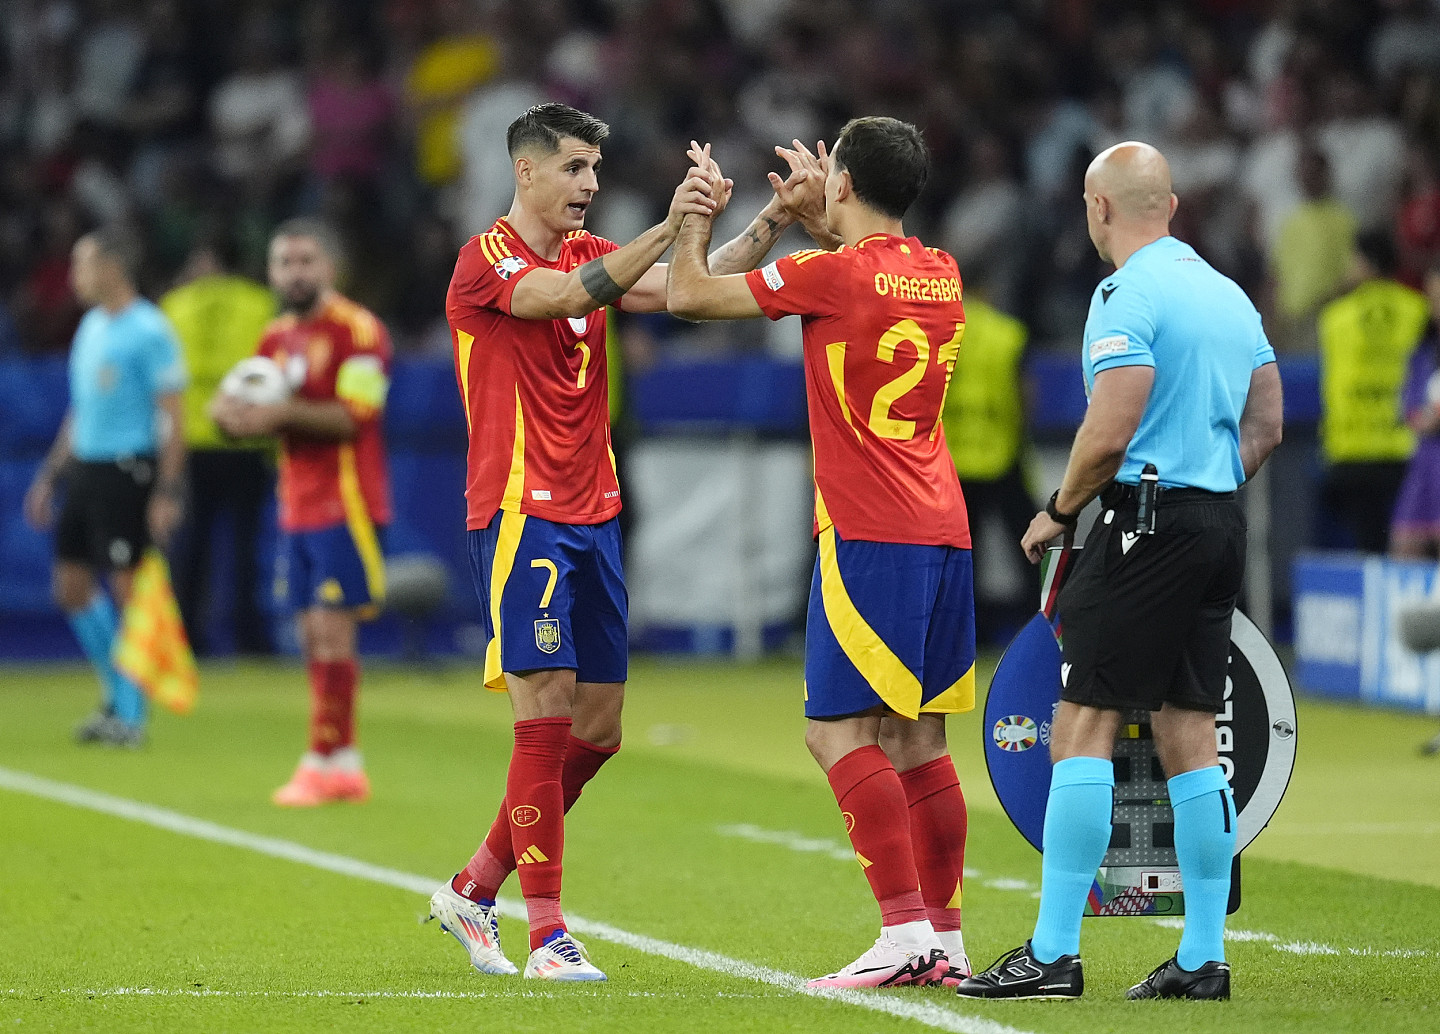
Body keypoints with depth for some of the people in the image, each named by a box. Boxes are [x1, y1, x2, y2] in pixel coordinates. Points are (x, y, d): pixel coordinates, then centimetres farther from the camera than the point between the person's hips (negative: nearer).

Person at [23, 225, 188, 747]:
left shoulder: (149, 331, -11)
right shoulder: (90, 327, 14)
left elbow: (173, 415, -13)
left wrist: (168, 491, -19)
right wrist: (50, 475, 21)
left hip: (127, 470, -8)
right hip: (83, 468, 8)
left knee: (126, 586, -5)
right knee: (71, 585, 9)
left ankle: (131, 714, 2)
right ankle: (119, 696, 22)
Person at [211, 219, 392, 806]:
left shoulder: (357, 330, -9)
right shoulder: (277, 338, 15)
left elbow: (354, 416, -18)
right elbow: (253, 410, 17)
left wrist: (286, 413, -26)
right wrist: (229, 412, -6)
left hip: (345, 505, -8)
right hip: (298, 508, 8)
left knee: (331, 631, -11)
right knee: (313, 636, 6)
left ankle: (325, 761, -10)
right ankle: (345, 765, 10)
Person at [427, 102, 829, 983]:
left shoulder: (594, 254, 14)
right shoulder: (487, 260, -8)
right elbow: (567, 296, -26)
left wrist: (774, 222, -11)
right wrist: (667, 228, -34)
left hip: (594, 518, 8)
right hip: (522, 513, -8)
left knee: (598, 729, 8)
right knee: (547, 716, -12)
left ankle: (475, 890, 22)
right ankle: (547, 932, -9)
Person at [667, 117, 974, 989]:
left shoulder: (833, 274, -10)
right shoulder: (942, 277, 11)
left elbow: (690, 295, 0)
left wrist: (697, 210, 17)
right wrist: (813, 215, 47)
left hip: (867, 536, -8)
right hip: (944, 533, 8)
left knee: (840, 732, -8)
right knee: (918, 738, 10)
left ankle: (905, 932, -18)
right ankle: (946, 941, 9)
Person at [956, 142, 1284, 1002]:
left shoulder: (1127, 294, -11)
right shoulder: (1229, 293, 14)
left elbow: (1111, 433, -18)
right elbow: (1266, 427, 17)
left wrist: (1059, 512, -5)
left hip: (1148, 522, -8)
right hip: (1221, 525, 8)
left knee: (1084, 727, -6)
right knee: (1190, 735, 10)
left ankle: (1053, 954, -9)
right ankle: (1204, 958, 8)